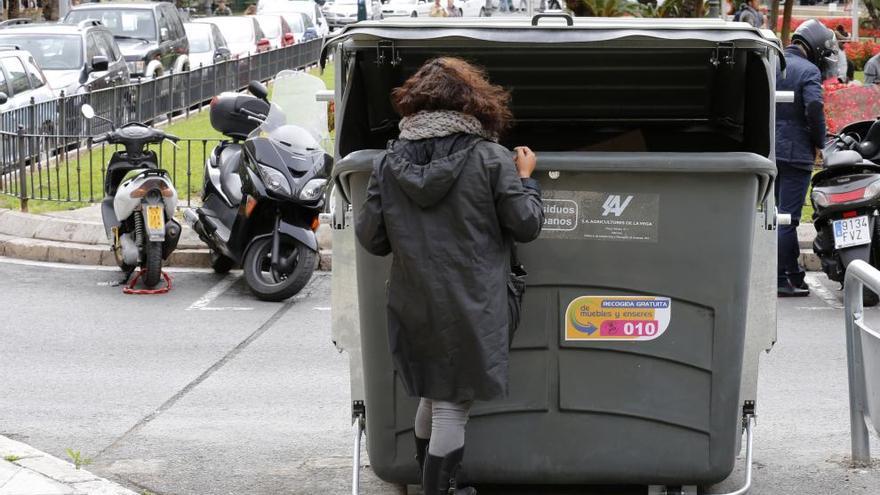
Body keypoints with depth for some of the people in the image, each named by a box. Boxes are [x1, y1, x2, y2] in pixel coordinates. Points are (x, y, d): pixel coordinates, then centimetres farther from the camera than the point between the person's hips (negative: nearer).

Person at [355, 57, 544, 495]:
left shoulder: (390, 162, 0)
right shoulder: (490, 158, -10)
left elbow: (370, 237, 2)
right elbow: (526, 225, -4)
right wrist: (525, 177, 12)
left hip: (413, 305, 5)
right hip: (469, 307, -5)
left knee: (432, 394, 22)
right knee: (452, 405, 3)